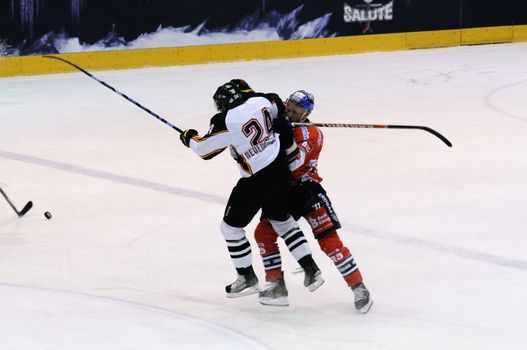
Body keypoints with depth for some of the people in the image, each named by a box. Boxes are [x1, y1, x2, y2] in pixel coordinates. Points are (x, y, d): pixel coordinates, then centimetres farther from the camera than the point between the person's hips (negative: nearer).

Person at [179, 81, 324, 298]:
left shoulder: (224, 122, -18)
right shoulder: (259, 101, -2)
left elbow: (204, 149, -8)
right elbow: (279, 109, 18)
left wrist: (189, 138, 12)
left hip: (256, 181, -7)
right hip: (280, 170, 7)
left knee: (231, 227, 11)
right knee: (283, 221, 23)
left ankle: (247, 277, 18)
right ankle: (311, 270, 17)